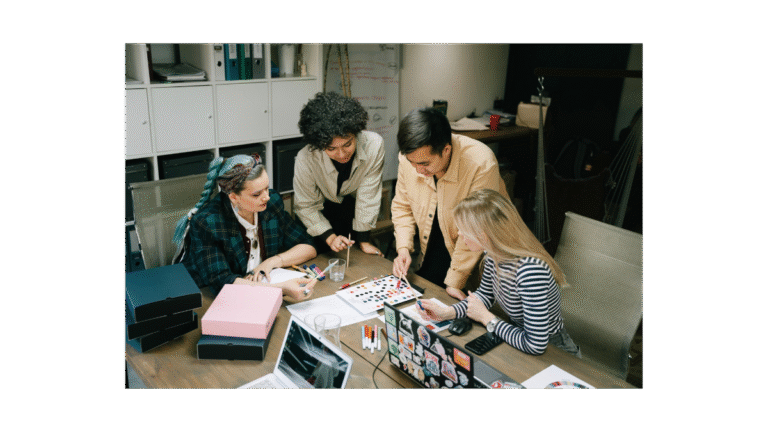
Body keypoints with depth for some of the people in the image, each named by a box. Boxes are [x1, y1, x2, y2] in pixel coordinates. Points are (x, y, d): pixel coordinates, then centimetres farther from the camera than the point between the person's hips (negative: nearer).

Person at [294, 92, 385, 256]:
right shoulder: (305, 160, -34)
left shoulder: (374, 145, -33)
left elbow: (368, 195, -22)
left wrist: (364, 241, -15)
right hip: (322, 211, -1)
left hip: (354, 209, 1)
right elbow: (305, 206, -17)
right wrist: (329, 237, -28)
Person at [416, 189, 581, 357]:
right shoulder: (494, 254, -11)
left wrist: (486, 318, -21)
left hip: (550, 350, -7)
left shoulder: (530, 271, -36)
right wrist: (446, 312, -8)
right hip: (519, 334, 7)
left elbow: (536, 345, -33)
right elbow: (485, 294, 7)